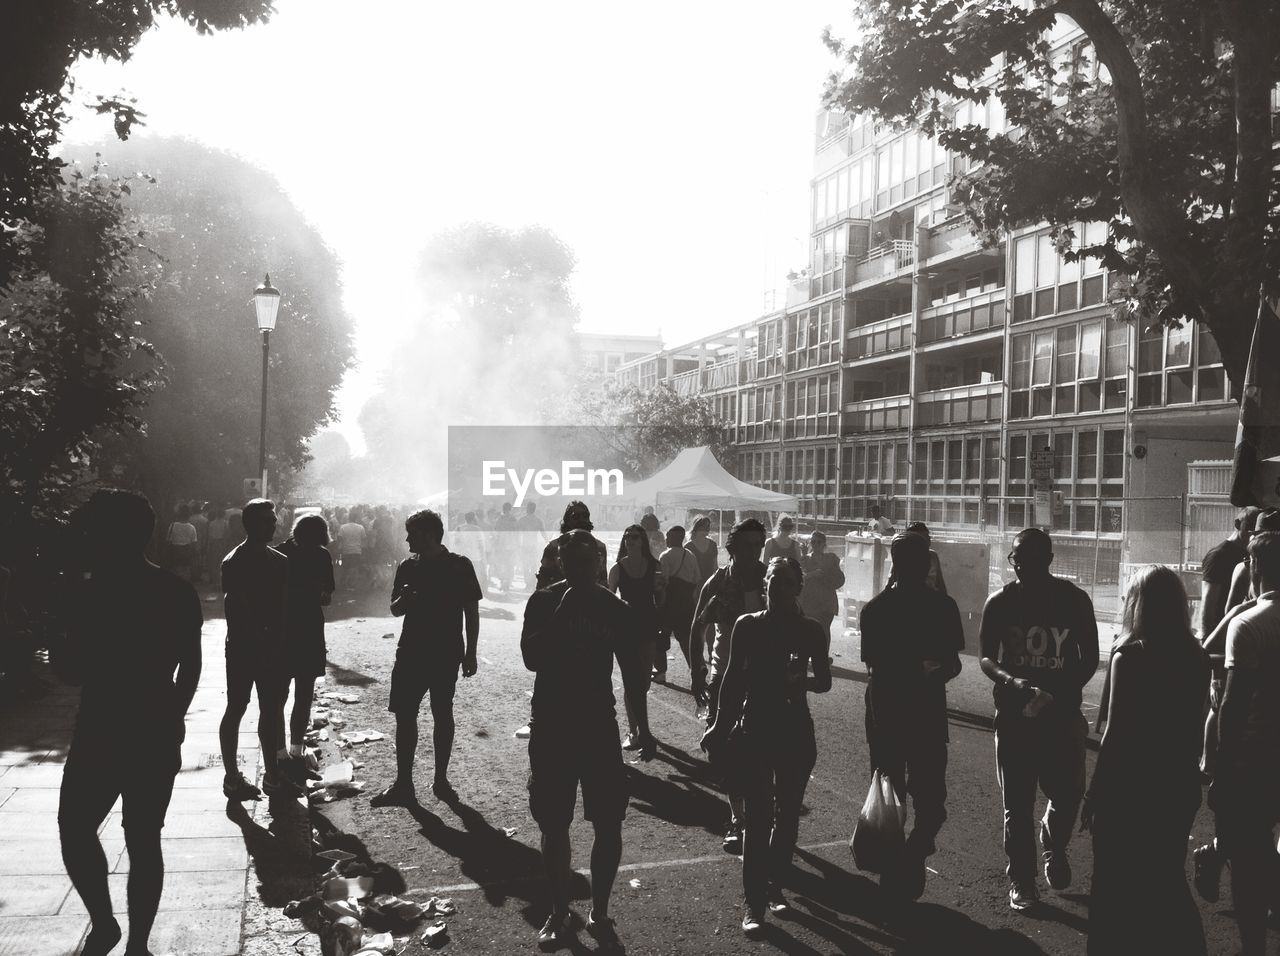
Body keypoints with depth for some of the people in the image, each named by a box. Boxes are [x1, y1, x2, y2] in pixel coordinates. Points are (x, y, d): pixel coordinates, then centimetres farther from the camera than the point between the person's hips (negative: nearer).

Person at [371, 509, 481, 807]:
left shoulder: (460, 566, -5)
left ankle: (441, 780, 19)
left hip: (447, 654, -3)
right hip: (411, 652, 3)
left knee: (442, 715, 6)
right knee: (404, 716, 1)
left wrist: (470, 653, -4)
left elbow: (472, 611, -1)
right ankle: (403, 784, 8)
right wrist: (404, 599, -13)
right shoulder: (408, 567, 6)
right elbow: (395, 609, 11)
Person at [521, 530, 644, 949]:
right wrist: (561, 616, -22)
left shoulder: (613, 607, 0)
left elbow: (632, 669, 1)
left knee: (609, 826, 1)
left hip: (599, 724, 1)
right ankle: (558, 912, 24)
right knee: (554, 825, 7)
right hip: (551, 725, -1)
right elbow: (531, 658, -16)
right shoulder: (544, 602, -3)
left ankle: (599, 912, 19)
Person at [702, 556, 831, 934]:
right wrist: (720, 726, 3)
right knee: (758, 818, -5)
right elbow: (733, 679, 2)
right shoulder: (747, 626, -4)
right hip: (756, 729, -2)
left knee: (787, 814, 10)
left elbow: (825, 681, 6)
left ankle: (774, 885, 29)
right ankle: (753, 901, 2)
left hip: (795, 731, 2)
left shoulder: (810, 630, -2)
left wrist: (805, 681, -16)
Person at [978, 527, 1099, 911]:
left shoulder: (1073, 599, -2)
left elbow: (1089, 658, 3)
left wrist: (1065, 692, -12)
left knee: (1068, 793, 1)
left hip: (1062, 710, 0)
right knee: (1018, 801, 3)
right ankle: (1021, 879, 17)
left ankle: (1053, 848, 33)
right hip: (1015, 711, 0)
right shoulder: (1001, 602, -3)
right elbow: (986, 658, -2)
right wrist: (1013, 681, -23)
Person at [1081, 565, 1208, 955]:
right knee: (1167, 881, 20)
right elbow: (1192, 727, 2)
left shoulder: (1129, 656, -16)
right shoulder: (1196, 658, -2)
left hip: (1130, 787, -5)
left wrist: (1093, 794, -8)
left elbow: (1116, 733, -15)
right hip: (1179, 786, 5)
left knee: (1117, 884, 10)